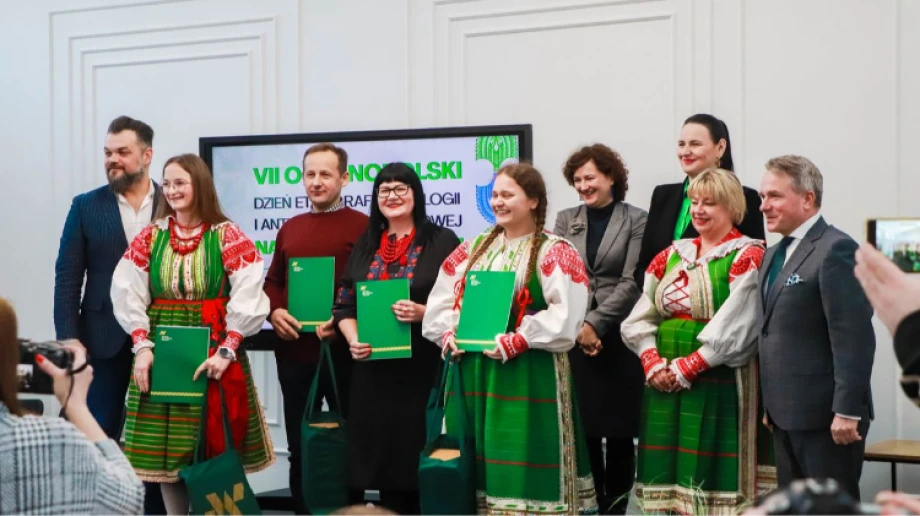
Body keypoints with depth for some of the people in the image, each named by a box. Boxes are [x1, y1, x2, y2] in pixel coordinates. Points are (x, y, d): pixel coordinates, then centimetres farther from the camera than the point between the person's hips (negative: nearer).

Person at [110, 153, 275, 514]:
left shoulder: (228, 236, -3)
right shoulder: (150, 236, 6)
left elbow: (248, 296, -10)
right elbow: (127, 294, 1)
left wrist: (227, 350, -17)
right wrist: (142, 346, -10)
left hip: (213, 347, -2)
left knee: (216, 444, 1)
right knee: (166, 444, 4)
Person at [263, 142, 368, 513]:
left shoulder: (362, 226, -3)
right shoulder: (289, 228, 15)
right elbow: (272, 281, 17)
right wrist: (274, 312, -2)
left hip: (343, 350, -5)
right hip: (293, 350, 5)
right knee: (298, 444, 12)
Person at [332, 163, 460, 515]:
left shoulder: (443, 242, 0)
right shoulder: (365, 245, 14)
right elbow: (344, 305, 14)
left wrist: (424, 313, -18)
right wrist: (353, 339, -4)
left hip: (422, 366, -4)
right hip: (372, 368, 4)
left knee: (415, 456, -3)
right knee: (378, 454, 4)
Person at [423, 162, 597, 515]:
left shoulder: (555, 252, -3)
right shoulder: (474, 248, 15)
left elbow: (565, 315, -15)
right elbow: (440, 302, 13)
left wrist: (515, 342, -20)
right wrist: (448, 335, -5)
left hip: (528, 375, -5)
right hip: (472, 371, 6)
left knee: (523, 461, -4)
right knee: (477, 459, 10)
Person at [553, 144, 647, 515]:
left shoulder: (636, 221, 0)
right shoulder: (566, 220, 10)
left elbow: (632, 282, -6)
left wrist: (595, 323, -13)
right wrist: (577, 327, -9)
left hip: (618, 337, -2)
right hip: (574, 337, 2)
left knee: (619, 430, 3)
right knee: (582, 428, 3)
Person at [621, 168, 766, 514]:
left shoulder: (747, 257, -3)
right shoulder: (671, 255, 14)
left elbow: (734, 328, -13)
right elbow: (640, 317, 8)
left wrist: (686, 368, -16)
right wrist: (652, 361, -8)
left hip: (717, 383, -5)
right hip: (664, 381, 5)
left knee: (711, 469, -4)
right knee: (668, 468, 6)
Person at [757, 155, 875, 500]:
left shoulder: (836, 250, -13)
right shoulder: (774, 255, 16)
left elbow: (854, 338, -20)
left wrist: (847, 410, -23)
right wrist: (771, 404, 16)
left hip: (825, 414, -9)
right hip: (786, 414, 9)